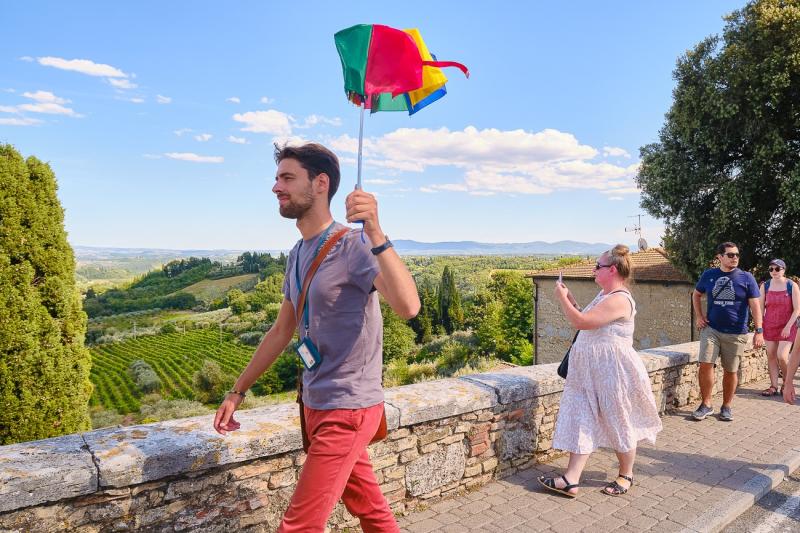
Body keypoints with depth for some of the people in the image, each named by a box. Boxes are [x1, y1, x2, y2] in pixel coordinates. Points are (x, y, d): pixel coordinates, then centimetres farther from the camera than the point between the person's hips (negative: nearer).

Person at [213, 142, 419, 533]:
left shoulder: (353, 246, -16)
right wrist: (237, 391, 18)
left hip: (348, 408, -8)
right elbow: (281, 332, 16)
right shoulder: (297, 255, 9)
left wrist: (375, 234, -42)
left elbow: (408, 306, -33)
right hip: (316, 404, 8)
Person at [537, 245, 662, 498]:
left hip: (612, 373, -9)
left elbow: (581, 322, -27)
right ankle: (570, 480, 6)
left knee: (619, 424, 9)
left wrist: (562, 298, -14)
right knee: (582, 421, 4)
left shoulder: (619, 299, -20)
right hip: (589, 371, 9)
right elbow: (585, 321, 19)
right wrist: (570, 300, 9)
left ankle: (626, 475, 31)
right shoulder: (604, 295, 12)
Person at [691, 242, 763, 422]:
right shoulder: (709, 275, 4)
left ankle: (726, 407, 23)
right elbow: (696, 295, 20)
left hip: (736, 333, -1)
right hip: (711, 329, 1)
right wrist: (699, 316, 9)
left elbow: (755, 305, -3)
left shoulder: (746, 278, -1)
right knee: (705, 365, -10)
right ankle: (706, 404, 5)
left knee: (730, 371, 6)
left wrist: (759, 331, -10)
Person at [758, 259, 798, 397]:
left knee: (782, 356, -12)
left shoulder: (792, 286, -5)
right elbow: (761, 308, 4)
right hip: (769, 326, 3)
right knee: (771, 355, 4)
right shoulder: (765, 286, 2)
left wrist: (788, 327, -14)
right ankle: (774, 386, 12)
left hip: (787, 327, -3)